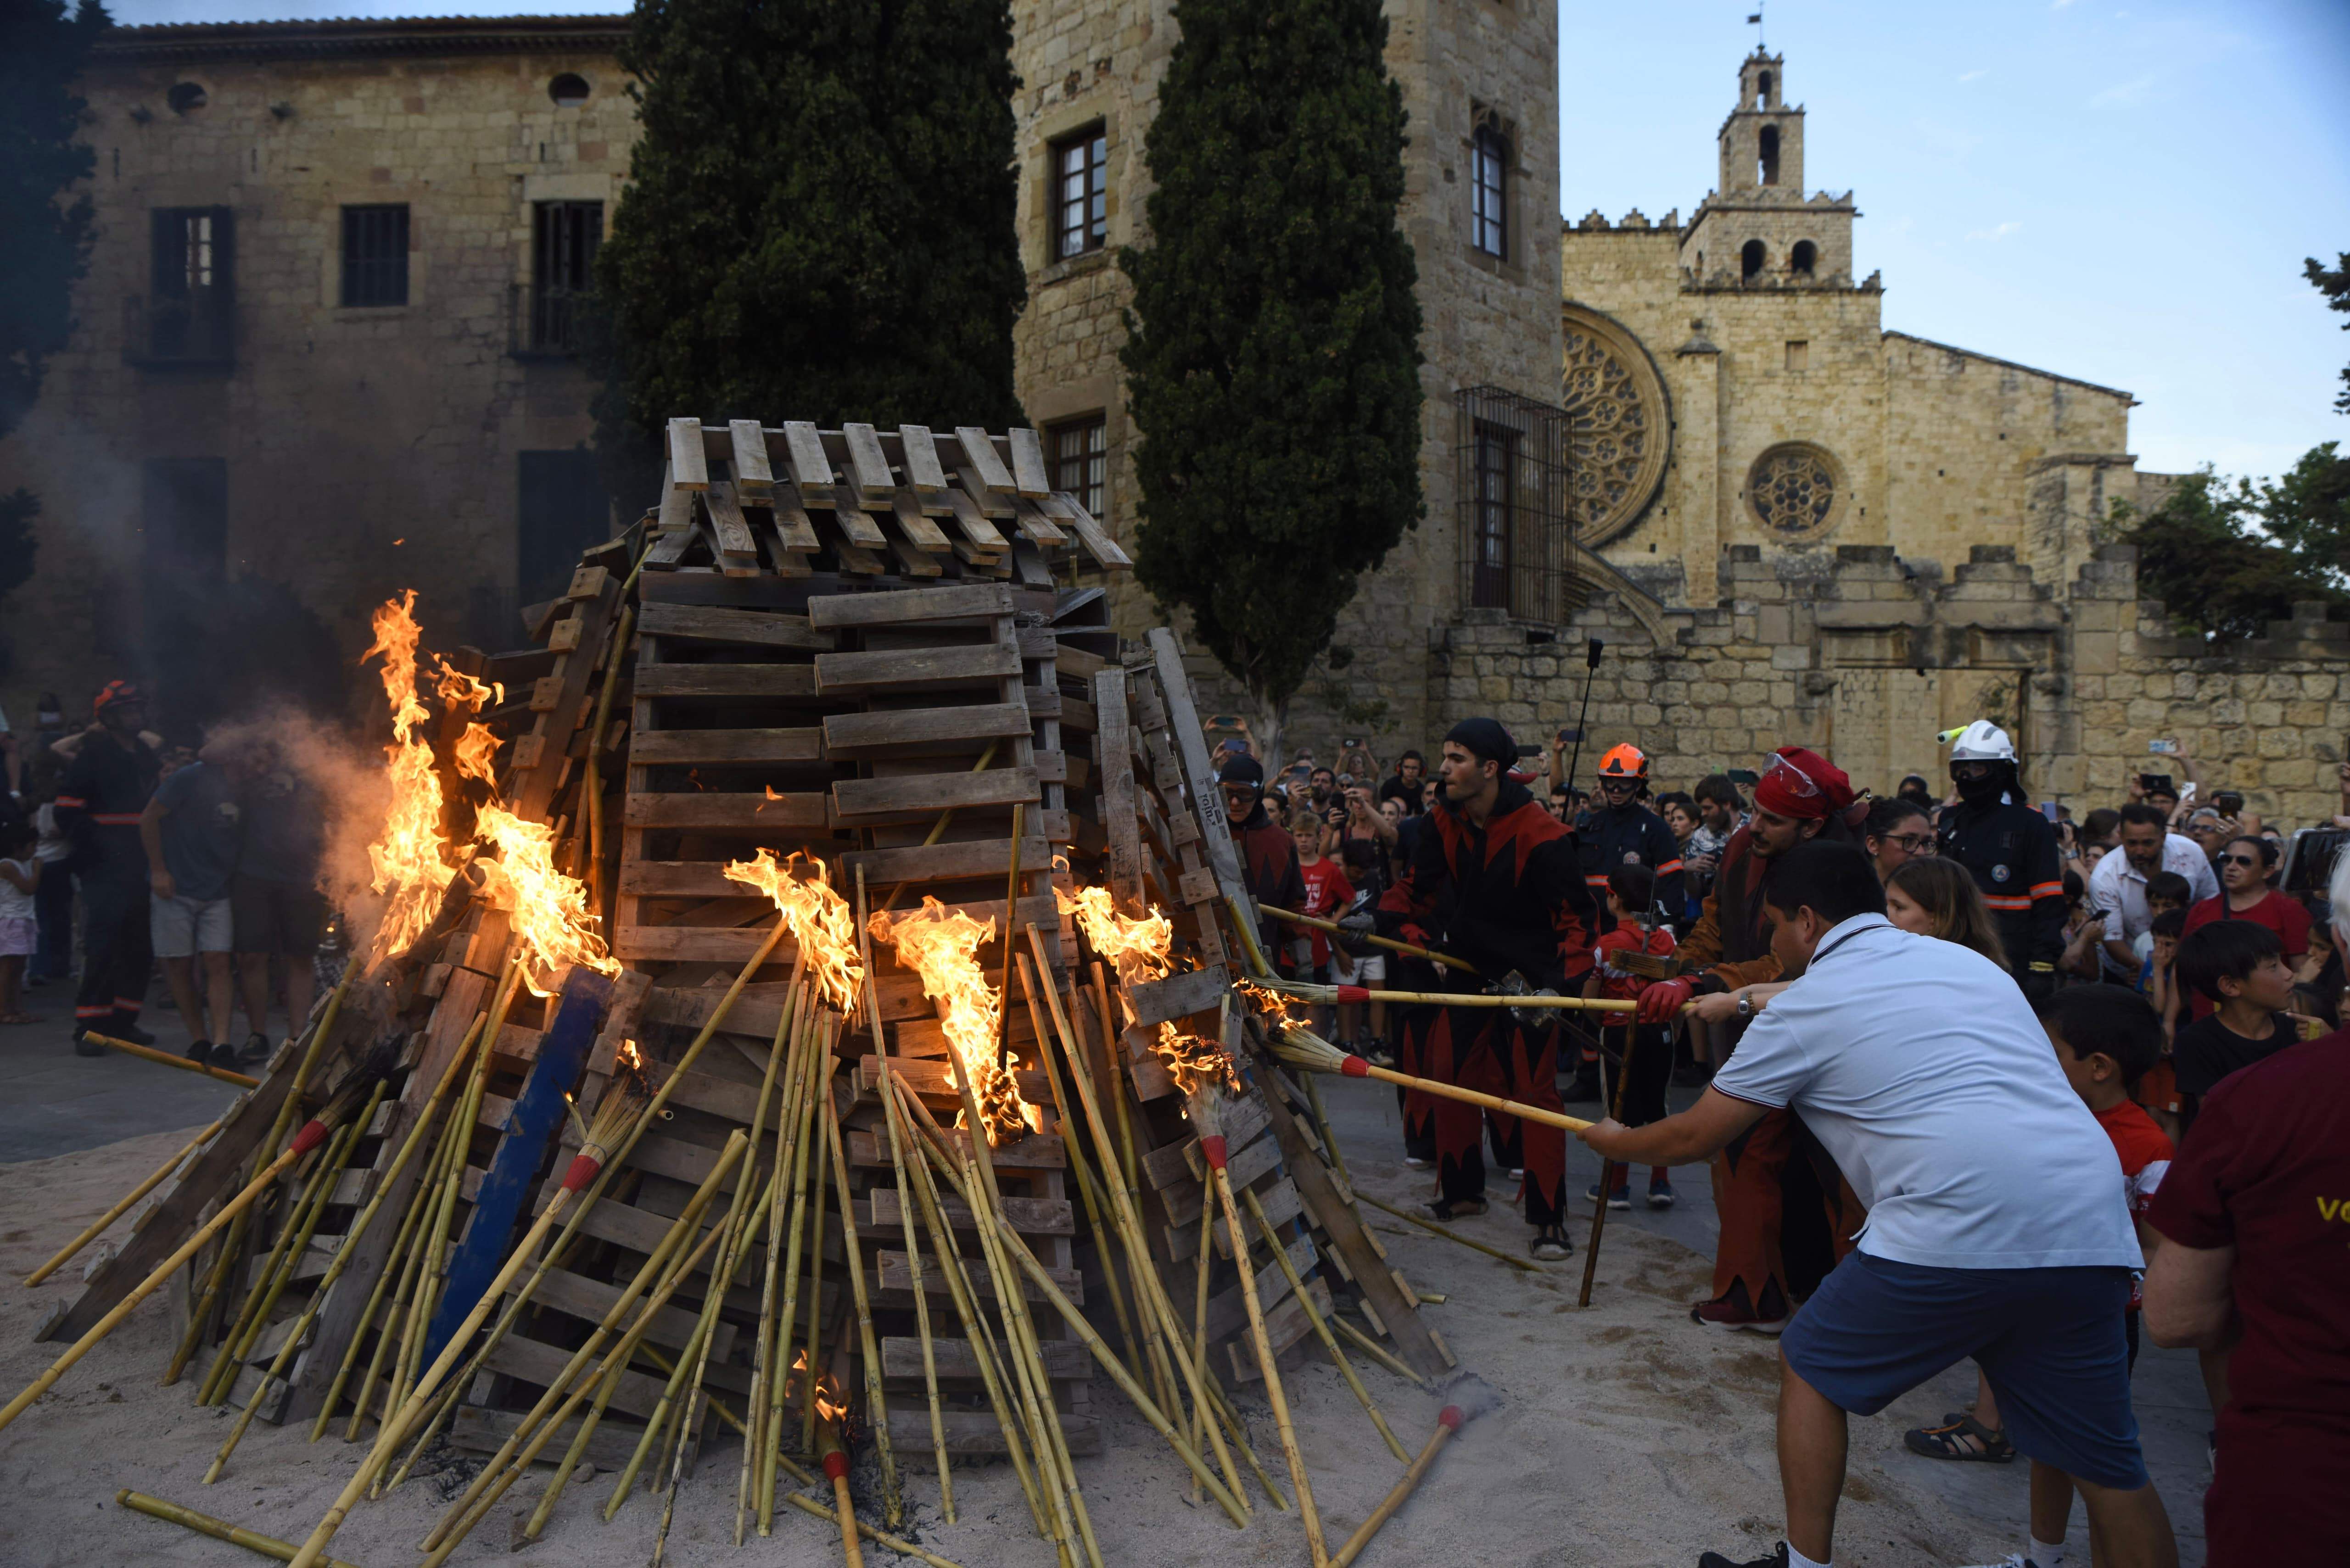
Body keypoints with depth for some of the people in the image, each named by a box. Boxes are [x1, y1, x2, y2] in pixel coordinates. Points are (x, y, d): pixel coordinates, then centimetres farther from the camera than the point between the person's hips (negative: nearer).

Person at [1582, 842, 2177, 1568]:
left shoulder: (1806, 1007, 6)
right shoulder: (1970, 962, 22)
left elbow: (1693, 1137, 12)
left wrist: (1613, 1140, 32)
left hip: (1958, 1231, -5)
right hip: (2092, 1235, 6)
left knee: (1811, 1366, 17)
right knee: (2107, 1463, 16)